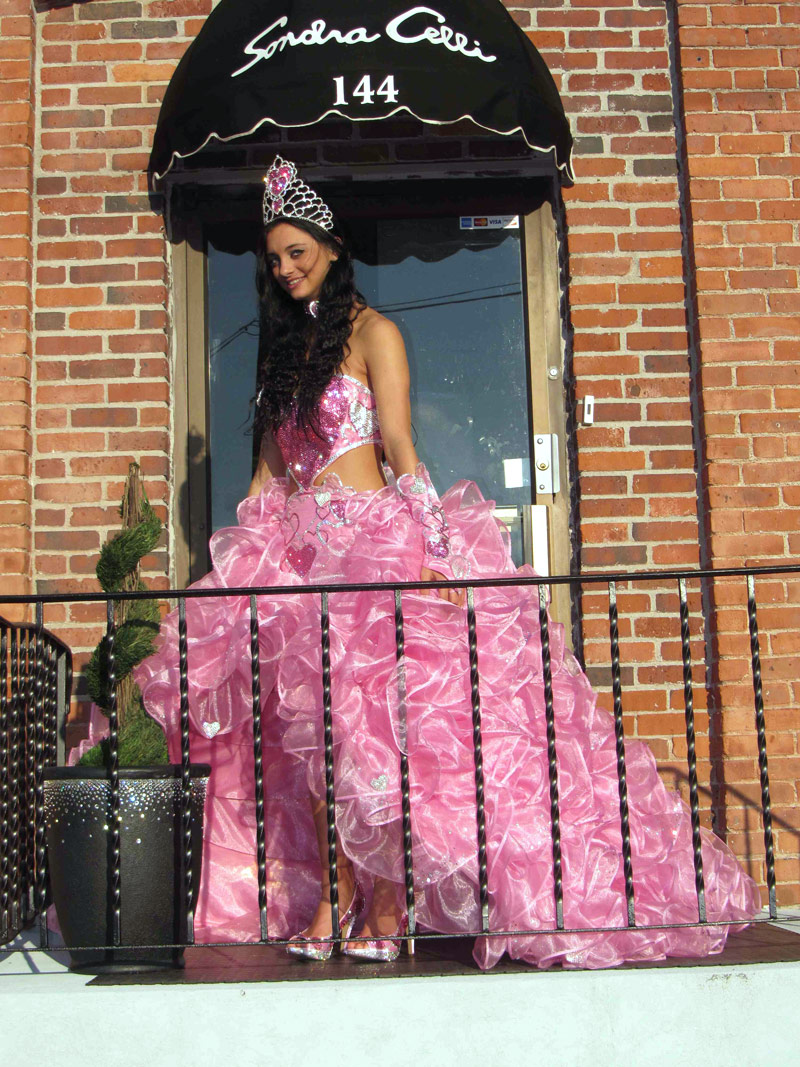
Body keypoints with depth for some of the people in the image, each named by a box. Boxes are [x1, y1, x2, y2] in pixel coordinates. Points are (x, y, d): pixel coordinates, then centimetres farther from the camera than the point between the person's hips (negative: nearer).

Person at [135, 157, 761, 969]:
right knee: (310, 727, 1)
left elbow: (399, 445, -9)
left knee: (378, 718, -9)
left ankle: (389, 906, 1)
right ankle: (333, 893, 9)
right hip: (298, 551, 6)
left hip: (372, 544, -6)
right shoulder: (285, 343, 19)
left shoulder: (370, 332, 1)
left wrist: (432, 547, -17)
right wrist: (241, 550, 13)